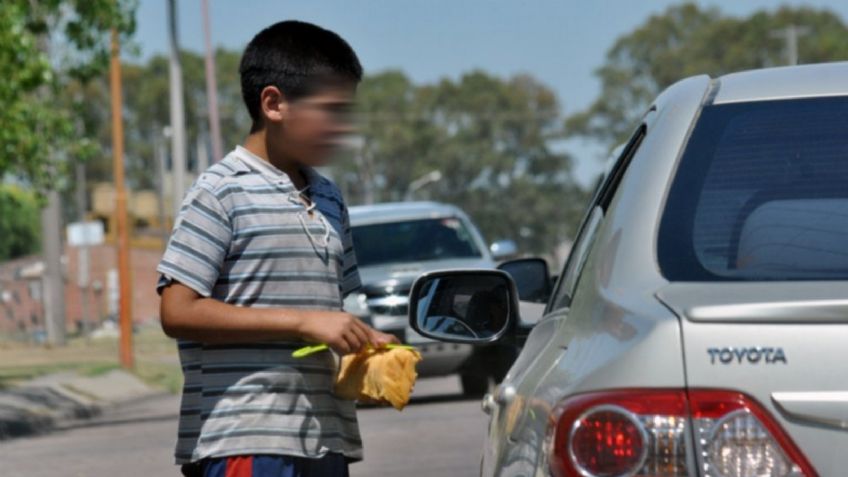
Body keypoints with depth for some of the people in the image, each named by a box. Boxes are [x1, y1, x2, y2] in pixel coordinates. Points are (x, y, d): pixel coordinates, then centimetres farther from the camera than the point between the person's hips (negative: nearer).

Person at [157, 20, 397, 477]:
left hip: (324, 439, 8)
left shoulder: (327, 198, 17)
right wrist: (302, 322, -17)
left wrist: (365, 341, 2)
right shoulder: (220, 192, -6)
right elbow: (179, 311, -14)